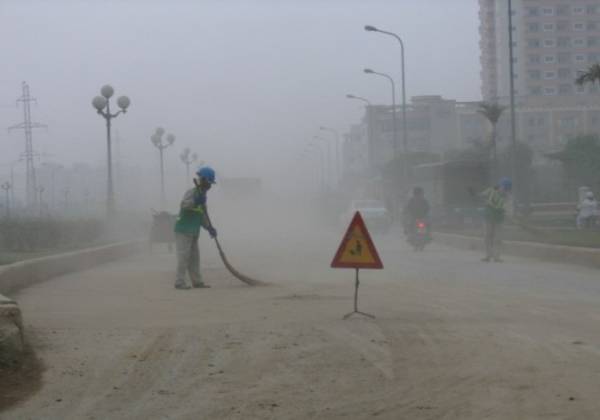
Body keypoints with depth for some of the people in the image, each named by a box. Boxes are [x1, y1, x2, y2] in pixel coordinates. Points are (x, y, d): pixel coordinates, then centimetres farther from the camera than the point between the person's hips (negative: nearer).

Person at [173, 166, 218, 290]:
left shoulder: (202, 195, 16)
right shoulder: (191, 193, -12)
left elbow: (202, 215, 22)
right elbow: (184, 205, -32)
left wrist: (209, 228, 10)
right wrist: (195, 201, -47)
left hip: (193, 232, 9)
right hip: (183, 230, -9)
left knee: (194, 256, 12)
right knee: (184, 256, -11)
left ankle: (197, 281, 18)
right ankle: (179, 282, -10)